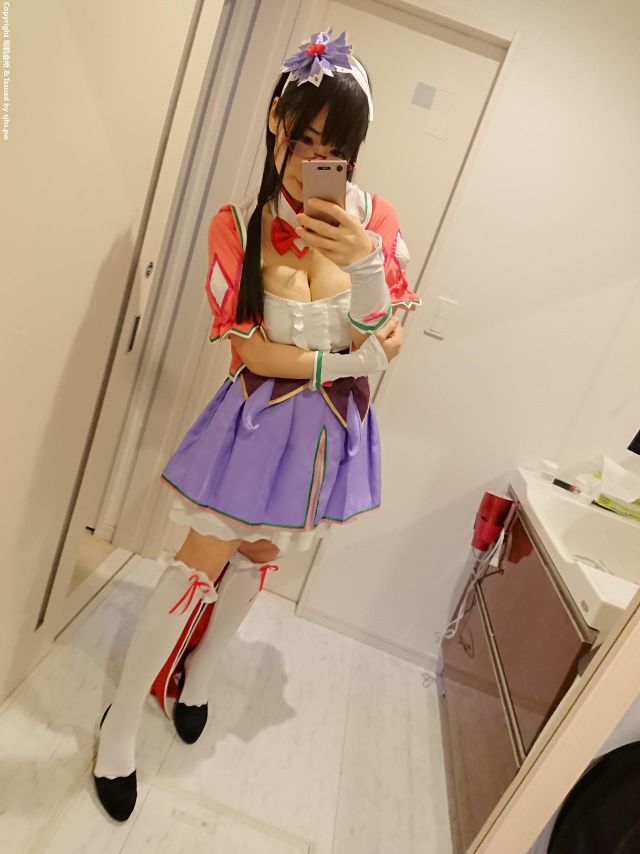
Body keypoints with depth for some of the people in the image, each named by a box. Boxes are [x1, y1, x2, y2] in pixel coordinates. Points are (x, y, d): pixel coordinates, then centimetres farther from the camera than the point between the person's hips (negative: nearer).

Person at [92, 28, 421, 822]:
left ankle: (199, 673, 48)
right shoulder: (237, 225, -11)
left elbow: (386, 340, -8)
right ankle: (122, 719, 30)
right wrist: (345, 360, -16)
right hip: (259, 419, -3)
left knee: (257, 557, 19)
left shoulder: (374, 218, -5)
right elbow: (248, 351, -15)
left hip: (332, 427, 3)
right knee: (201, 562, 6)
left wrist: (362, 260, -25)